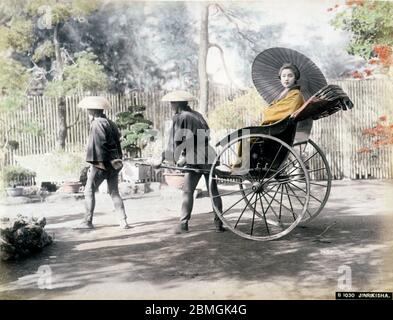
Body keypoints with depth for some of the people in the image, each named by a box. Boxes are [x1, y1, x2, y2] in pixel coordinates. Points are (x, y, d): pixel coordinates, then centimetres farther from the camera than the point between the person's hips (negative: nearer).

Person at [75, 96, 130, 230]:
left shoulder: (97, 124, -10)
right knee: (114, 192, 10)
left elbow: (98, 145, -18)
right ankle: (123, 221, 6)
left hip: (101, 164, -8)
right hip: (114, 163, 8)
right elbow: (117, 141, 15)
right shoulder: (111, 123, 14)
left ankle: (88, 221, 7)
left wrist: (95, 163, -17)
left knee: (89, 191, 3)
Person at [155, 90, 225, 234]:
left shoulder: (179, 117, -4)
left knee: (187, 192, 1)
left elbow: (176, 142, -5)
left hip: (193, 160, -6)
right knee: (214, 191, 10)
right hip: (209, 158, 6)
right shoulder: (197, 115, 17)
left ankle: (183, 224, 1)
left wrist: (162, 159, 2)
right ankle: (218, 224, 12)